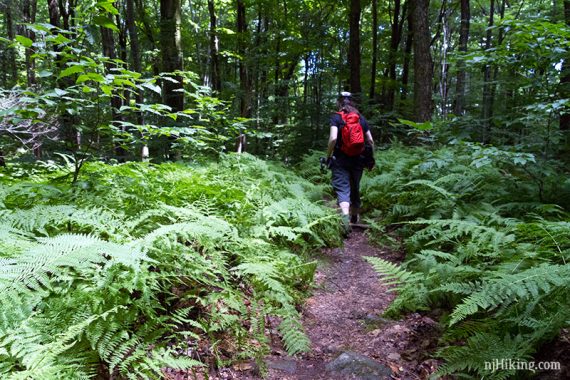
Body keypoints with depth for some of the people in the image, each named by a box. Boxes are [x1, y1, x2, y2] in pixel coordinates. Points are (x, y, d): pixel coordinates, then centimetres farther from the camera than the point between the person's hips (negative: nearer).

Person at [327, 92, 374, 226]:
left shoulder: (336, 117, -3)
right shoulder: (361, 118, 9)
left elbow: (333, 138, -18)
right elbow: (370, 141, 5)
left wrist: (328, 155, -7)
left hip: (341, 159, -4)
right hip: (358, 159, 4)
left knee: (342, 188, -7)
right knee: (355, 188, 18)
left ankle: (345, 218, -28)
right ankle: (354, 218, 35)